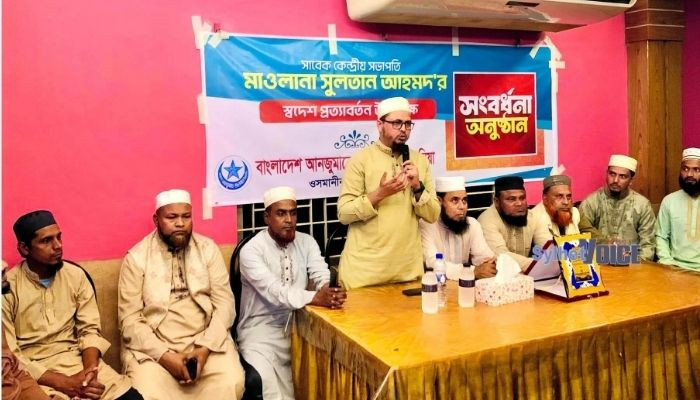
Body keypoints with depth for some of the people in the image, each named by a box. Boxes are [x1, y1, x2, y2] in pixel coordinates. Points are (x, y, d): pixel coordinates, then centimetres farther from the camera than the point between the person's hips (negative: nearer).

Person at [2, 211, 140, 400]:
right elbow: (8, 355, -8)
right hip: (33, 370, -3)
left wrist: (90, 371, -15)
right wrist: (63, 383, -17)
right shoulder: (8, 286, -7)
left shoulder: (76, 275, 4)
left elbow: (90, 330, 4)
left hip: (77, 358, 3)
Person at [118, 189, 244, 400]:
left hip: (205, 340, 1)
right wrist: (165, 356, -16)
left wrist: (205, 349, -14)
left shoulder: (208, 249, 4)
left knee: (231, 382, -22)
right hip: (152, 346, -1)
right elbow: (129, 319, -5)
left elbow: (224, 303, -1)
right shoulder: (137, 257, -1)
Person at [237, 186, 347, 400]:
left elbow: (322, 277, -8)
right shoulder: (251, 250, -12)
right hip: (262, 330, -4)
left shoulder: (306, 242, 4)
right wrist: (315, 298, -39)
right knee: (266, 382, -30)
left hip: (299, 326, 5)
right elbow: (274, 291, -25)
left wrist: (330, 292, -32)